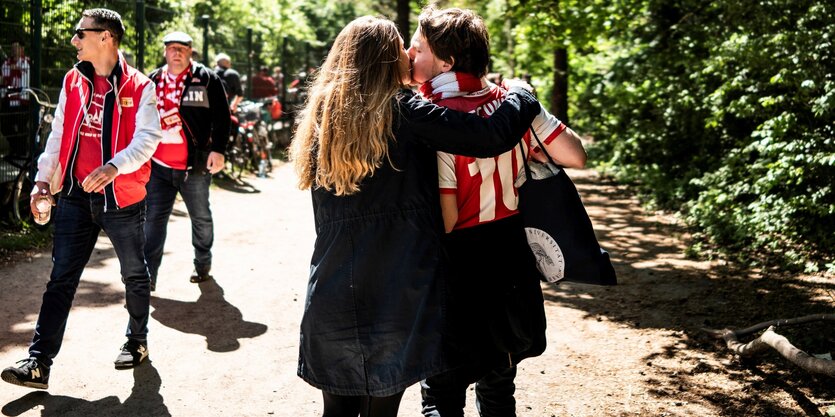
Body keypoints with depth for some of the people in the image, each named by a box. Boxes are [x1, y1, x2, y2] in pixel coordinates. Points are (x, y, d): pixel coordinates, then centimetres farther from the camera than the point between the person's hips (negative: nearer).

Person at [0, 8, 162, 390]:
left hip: (121, 197, -4)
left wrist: (114, 166, -33)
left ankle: (137, 341, 33)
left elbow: (147, 138, -17)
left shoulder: (139, 87, -7)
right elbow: (59, 134, 14)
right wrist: (43, 178, 7)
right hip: (76, 195, 4)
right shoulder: (73, 81, 9)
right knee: (61, 279, 1)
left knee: (134, 274, 13)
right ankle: (39, 363, 0)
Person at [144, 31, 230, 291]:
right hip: (159, 165, 3)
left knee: (201, 217, 13)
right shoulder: (153, 81, 10)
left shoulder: (206, 79, -2)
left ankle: (203, 264, 32)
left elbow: (221, 116, -5)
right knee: (154, 219, -1)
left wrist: (218, 149, -15)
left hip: (194, 165, -3)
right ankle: (148, 276, 3)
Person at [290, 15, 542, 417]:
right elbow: (493, 136, -15)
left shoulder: (321, 116, 7)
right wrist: (520, 94, 6)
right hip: (396, 298, -5)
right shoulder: (402, 112, -10)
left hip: (332, 297, 5)